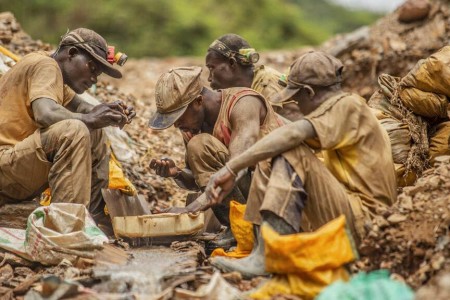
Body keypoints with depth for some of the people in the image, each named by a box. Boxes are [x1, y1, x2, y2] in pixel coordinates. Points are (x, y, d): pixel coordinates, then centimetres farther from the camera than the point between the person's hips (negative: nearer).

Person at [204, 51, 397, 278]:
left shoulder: (347, 106, -10)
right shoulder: (342, 109, 21)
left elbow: (293, 134, -27)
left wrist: (231, 168, -30)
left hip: (363, 222, -10)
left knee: (292, 155, -23)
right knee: (267, 173, 8)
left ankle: (265, 258, -31)